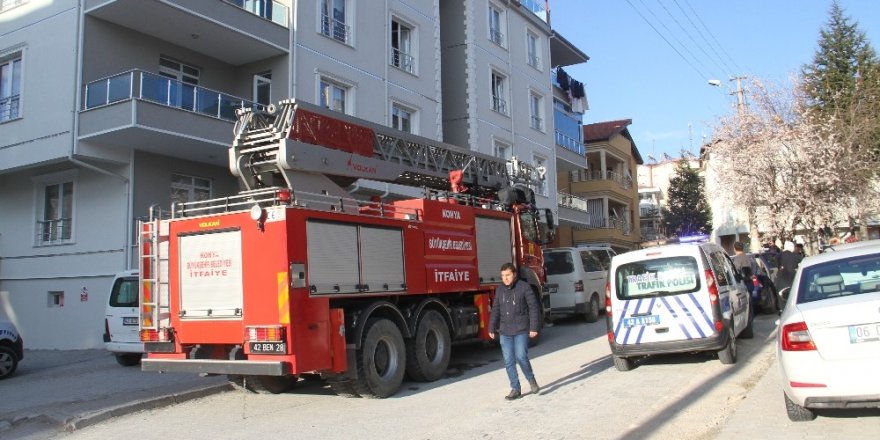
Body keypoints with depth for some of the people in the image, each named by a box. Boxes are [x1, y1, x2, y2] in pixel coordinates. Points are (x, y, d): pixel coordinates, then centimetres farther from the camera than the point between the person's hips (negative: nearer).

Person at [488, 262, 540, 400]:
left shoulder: (524, 287, -6)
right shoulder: (500, 289, 8)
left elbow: (533, 307, -6)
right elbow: (495, 310, 14)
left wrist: (533, 327, -11)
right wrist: (492, 328, 11)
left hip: (521, 330, -5)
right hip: (504, 332, 5)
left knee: (521, 357, -12)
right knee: (508, 361, 4)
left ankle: (531, 380, 15)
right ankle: (515, 389, 14)